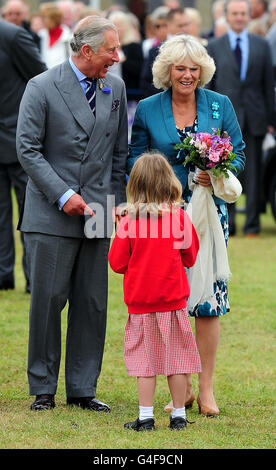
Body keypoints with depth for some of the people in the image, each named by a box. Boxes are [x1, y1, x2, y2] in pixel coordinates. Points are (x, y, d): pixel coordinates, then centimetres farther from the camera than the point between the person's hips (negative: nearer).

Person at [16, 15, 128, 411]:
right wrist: (62, 195, -14)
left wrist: (116, 204, 10)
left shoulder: (115, 88, 10)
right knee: (48, 300, -3)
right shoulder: (42, 88, -5)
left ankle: (83, 389, 11)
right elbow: (27, 149, -8)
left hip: (97, 214, 4)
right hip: (52, 215, -4)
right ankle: (43, 388, 7)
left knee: (93, 304, 4)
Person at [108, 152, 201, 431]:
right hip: (174, 298, 1)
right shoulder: (180, 217, -5)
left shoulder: (130, 220, -9)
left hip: (141, 300, -1)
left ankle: (146, 416, 3)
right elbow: (190, 258, 6)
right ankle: (178, 415, 12)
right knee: (176, 356, 8)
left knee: (145, 359, 4)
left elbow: (117, 263, -3)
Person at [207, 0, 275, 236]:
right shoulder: (214, 47, 6)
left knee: (253, 173, 1)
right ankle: (227, 223, 8)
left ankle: (252, 223, 6)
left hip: (254, 118, 1)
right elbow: (208, 86, 5)